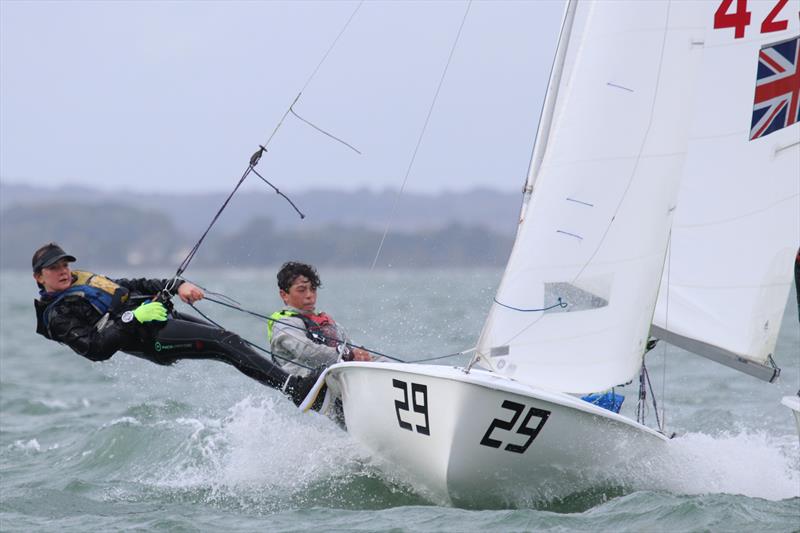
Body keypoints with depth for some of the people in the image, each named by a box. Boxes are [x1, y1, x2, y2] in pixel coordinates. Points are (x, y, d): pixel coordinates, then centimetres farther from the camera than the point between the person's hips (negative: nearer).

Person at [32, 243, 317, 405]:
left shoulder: (85, 280, 26)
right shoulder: (58, 317, -1)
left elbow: (135, 286, 25)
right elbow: (95, 349, -15)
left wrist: (177, 286, 9)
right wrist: (135, 318, -21)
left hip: (163, 317, 9)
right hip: (153, 338, -9)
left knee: (229, 341, -5)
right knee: (225, 342, -22)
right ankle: (293, 387, -31)